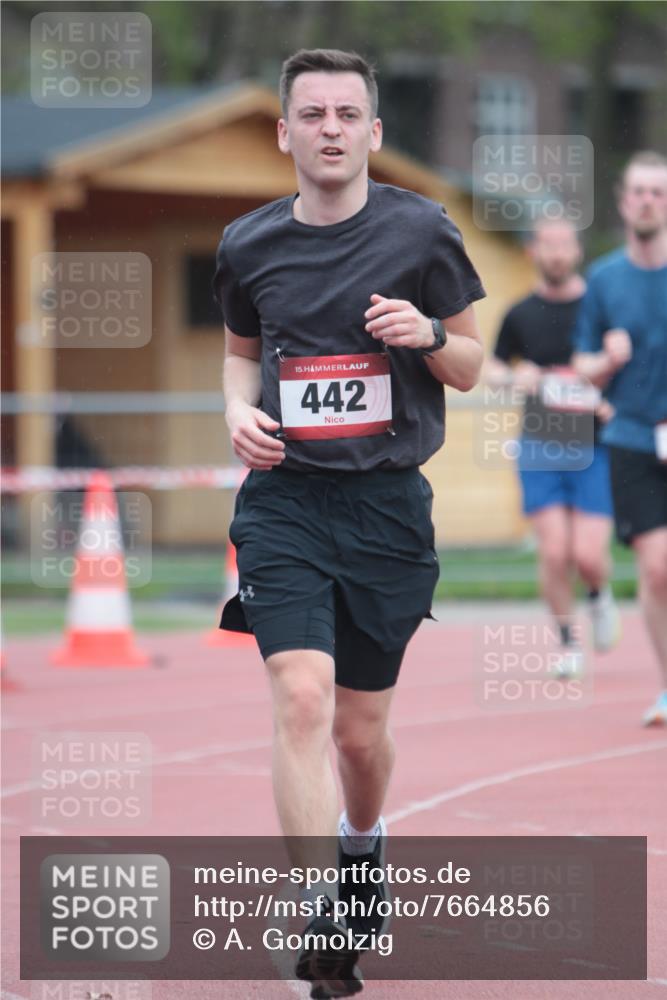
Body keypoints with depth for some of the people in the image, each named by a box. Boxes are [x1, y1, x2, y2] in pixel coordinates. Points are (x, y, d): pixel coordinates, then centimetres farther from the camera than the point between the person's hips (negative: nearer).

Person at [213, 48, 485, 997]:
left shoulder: (421, 232, -2)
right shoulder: (248, 244, 3)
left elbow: (471, 368, 6)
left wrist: (429, 335, -16)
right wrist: (240, 410, 0)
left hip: (388, 506, 0)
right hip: (283, 500, 0)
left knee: (361, 730, 9)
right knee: (302, 699, -19)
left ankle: (365, 846, 43)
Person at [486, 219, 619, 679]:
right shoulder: (521, 314, 5)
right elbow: (491, 368, 17)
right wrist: (515, 377, -6)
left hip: (594, 447, -1)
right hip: (540, 447, 1)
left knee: (589, 556, -9)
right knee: (554, 552, -8)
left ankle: (600, 595, 26)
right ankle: (568, 641, 10)